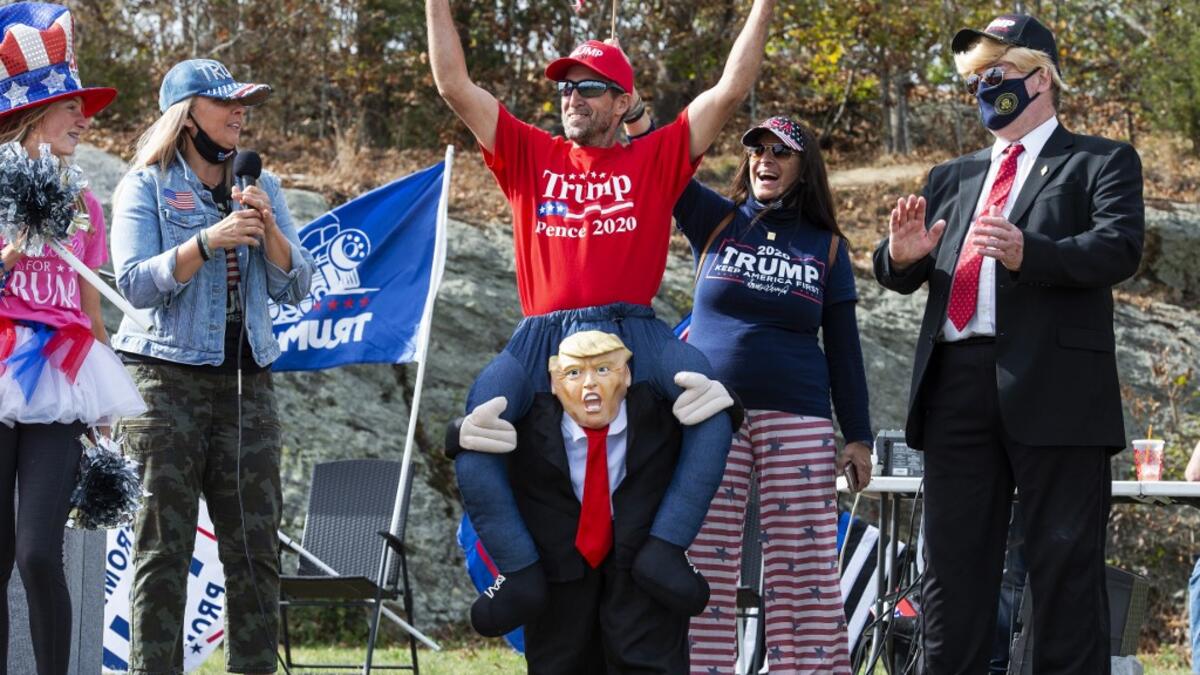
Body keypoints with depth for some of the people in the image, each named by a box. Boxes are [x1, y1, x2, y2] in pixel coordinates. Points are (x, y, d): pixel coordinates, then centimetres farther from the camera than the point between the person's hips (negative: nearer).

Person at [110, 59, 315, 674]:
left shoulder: (261, 188, 15)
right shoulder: (146, 186, 3)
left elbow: (296, 287, 8)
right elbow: (136, 283, -9)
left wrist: (267, 228, -9)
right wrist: (209, 241, -20)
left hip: (246, 381, 4)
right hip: (167, 380, -4)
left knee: (256, 548, -1)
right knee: (163, 548, -7)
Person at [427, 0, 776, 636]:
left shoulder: (655, 160, 12)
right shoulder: (530, 157, 16)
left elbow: (731, 89, 6)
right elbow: (454, 85, 12)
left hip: (633, 330, -1)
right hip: (542, 334, 1)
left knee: (713, 404, -29)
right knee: (472, 438, -22)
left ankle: (664, 549, -29)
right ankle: (521, 573, -19)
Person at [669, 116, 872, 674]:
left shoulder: (827, 247, 9)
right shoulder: (715, 222, 9)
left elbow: (844, 348, 9)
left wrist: (858, 436, 4)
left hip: (797, 419, 0)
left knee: (804, 568, -4)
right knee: (704, 565, -3)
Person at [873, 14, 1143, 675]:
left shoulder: (1101, 163, 9)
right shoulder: (951, 178, 25)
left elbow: (1120, 248, -8)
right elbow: (902, 276, 19)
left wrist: (1029, 253, -26)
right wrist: (901, 254, -6)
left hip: (1054, 388, -5)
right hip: (959, 388, 5)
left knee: (1065, 567, -5)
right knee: (952, 567, 5)